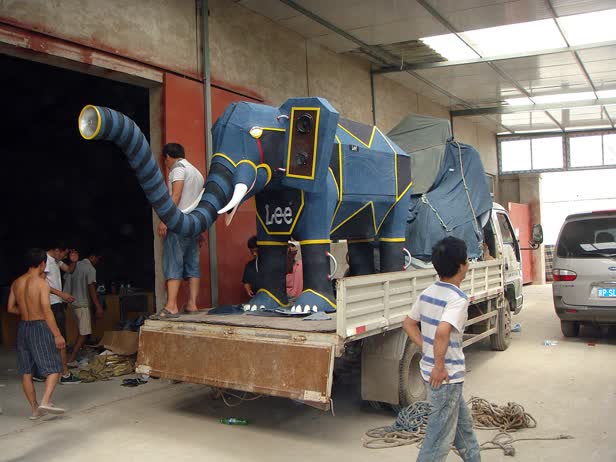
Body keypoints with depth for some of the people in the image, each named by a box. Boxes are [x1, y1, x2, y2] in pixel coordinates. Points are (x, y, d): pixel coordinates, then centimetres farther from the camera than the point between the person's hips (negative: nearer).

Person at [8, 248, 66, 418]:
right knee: (54, 368, 1)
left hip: (23, 328, 6)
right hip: (40, 327, -6)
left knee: (26, 371, 12)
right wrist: (57, 335, -16)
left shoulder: (16, 283, 5)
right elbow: (47, 311, -19)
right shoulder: (42, 283, -14)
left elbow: (10, 308, 11)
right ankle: (45, 402, -15)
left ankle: (35, 408, 18)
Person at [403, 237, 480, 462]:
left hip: (430, 367, 9)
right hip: (446, 376, -9)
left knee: (463, 422, 27)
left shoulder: (427, 293, 4)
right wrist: (439, 366, -25)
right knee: (440, 435, 4)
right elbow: (443, 331, -36)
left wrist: (427, 349, 10)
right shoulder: (458, 298, -21)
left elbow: (408, 323, 13)